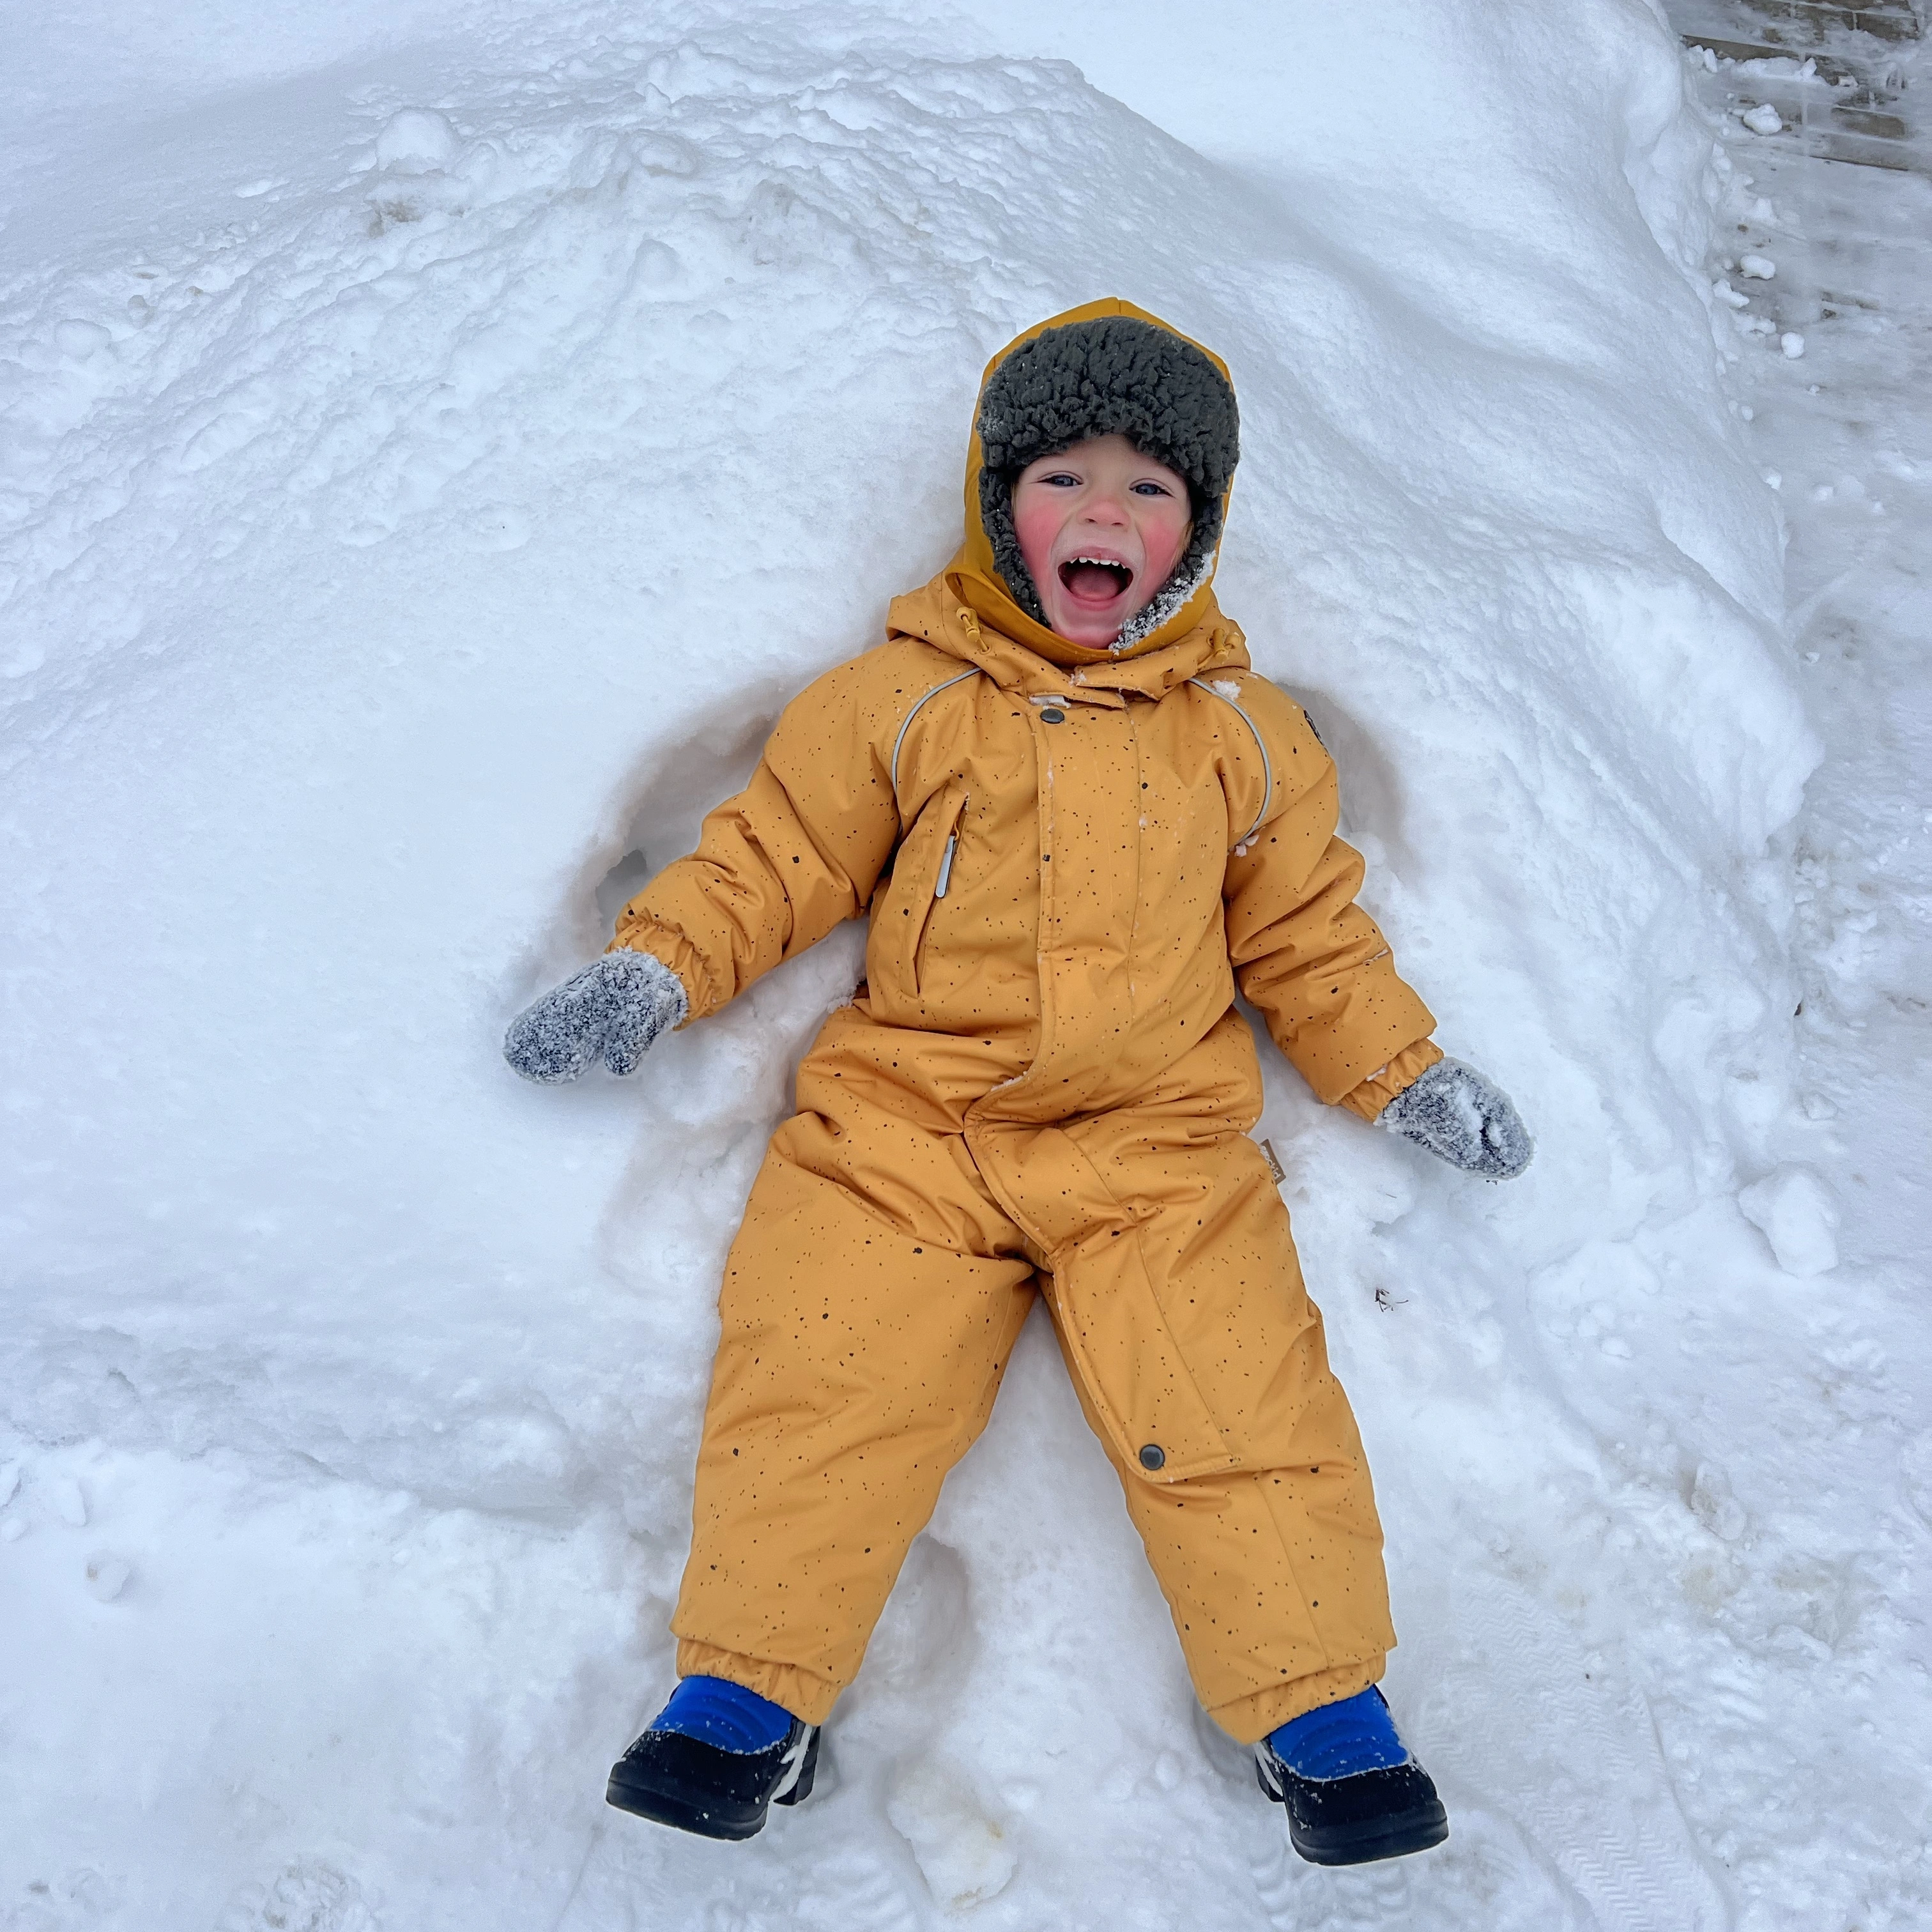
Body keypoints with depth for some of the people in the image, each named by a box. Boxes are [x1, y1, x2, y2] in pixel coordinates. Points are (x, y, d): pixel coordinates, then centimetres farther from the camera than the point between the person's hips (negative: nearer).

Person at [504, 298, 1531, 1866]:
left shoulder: (1245, 732, 13)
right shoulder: (900, 696, 7)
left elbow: (1306, 933, 18)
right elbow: (776, 854, 9)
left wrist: (1408, 1074, 12)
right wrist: (649, 971, -2)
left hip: (1157, 1142, 1)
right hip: (907, 1120, 0)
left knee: (1231, 1394, -12)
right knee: (827, 1373, -13)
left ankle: (1324, 1707, 3)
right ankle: (751, 1697, 0)